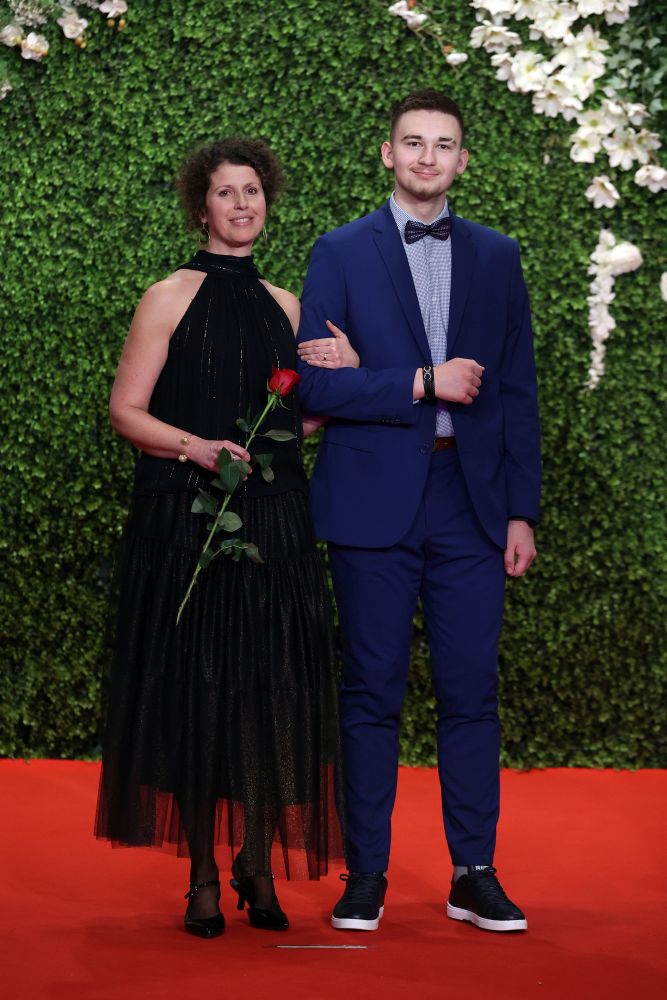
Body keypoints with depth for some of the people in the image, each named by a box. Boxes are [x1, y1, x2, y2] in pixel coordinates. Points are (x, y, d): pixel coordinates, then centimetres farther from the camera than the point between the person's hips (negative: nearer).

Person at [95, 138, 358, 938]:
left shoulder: (284, 307, 14)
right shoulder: (170, 299, 1)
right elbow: (126, 410, -2)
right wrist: (194, 446, -17)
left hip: (274, 523, 4)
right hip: (185, 521, -3)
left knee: (271, 688, -1)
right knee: (193, 685, -2)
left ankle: (258, 862, 11)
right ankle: (202, 876, 5)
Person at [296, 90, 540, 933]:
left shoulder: (495, 257, 12)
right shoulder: (342, 253, 4)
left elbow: (516, 390, 10)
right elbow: (315, 383, -5)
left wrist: (521, 510, 4)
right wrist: (422, 384, -13)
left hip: (470, 503, 2)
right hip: (374, 505, -2)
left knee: (470, 691, 1)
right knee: (372, 693, 3)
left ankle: (474, 874, 9)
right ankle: (365, 873, 10)